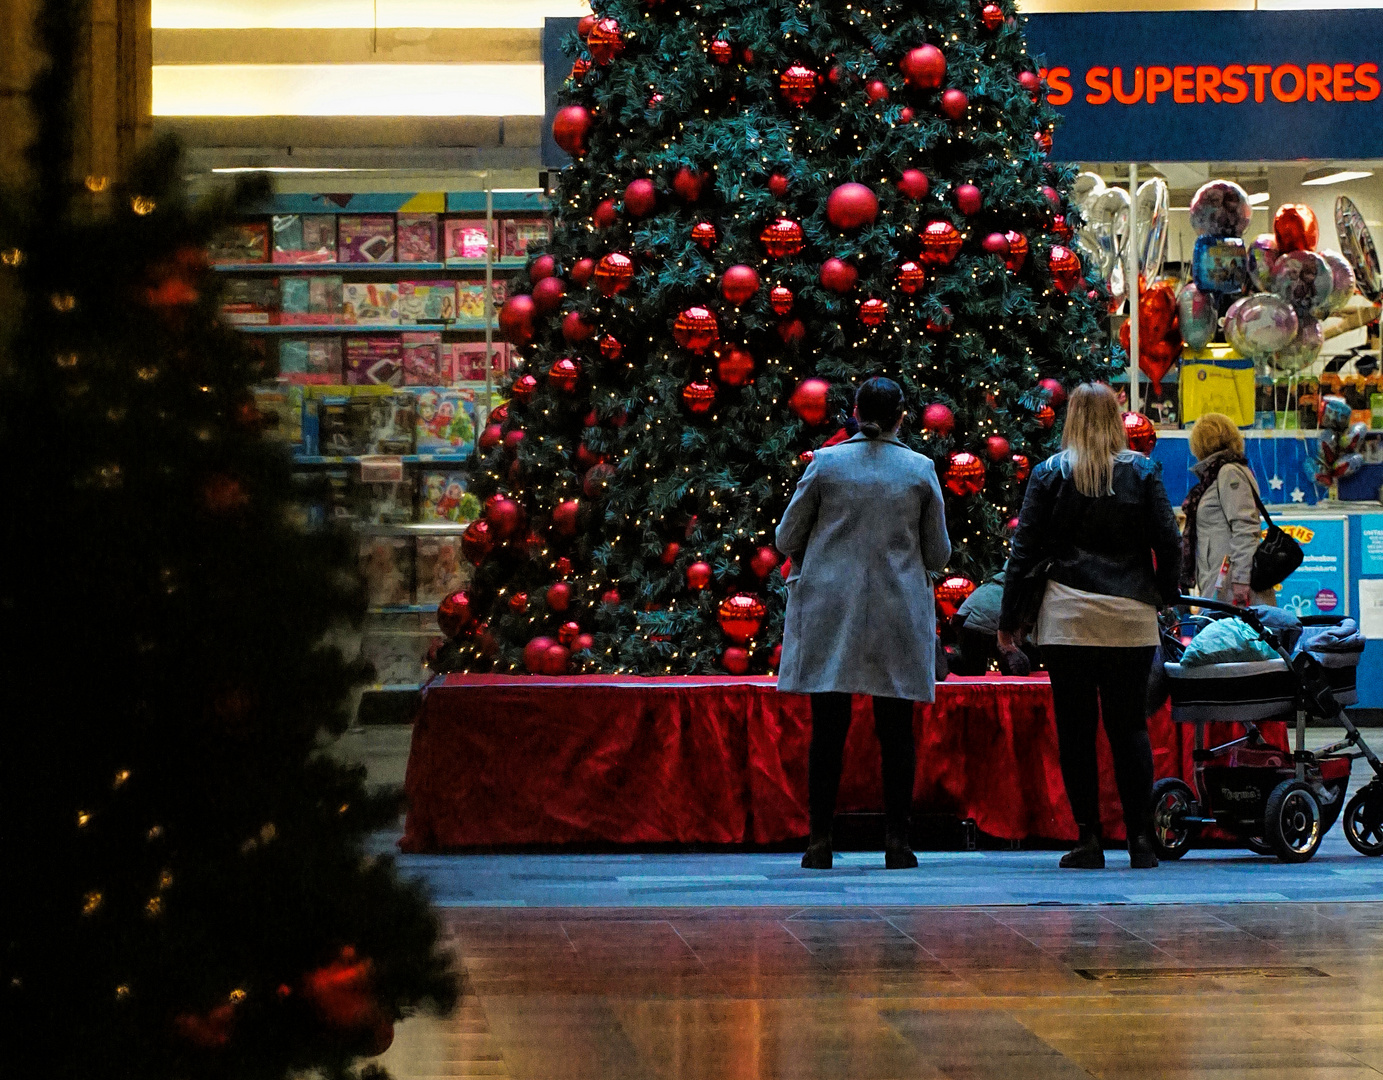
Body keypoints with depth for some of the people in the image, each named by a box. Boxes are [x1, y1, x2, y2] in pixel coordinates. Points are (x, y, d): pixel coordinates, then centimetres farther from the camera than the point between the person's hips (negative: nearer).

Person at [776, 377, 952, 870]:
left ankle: (820, 841, -1)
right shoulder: (921, 470, 1)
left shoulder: (825, 463, -1)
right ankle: (896, 842, 2)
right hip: (898, 615, 0)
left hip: (829, 611, 0)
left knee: (828, 728, 1)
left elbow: (787, 539, 3)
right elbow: (938, 555, 6)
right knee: (895, 730, 4)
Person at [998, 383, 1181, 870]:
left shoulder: (1050, 474, 1)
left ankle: (1089, 839, 0)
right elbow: (1169, 543, 3)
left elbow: (1024, 549, 1)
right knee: (1130, 726, 6)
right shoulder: (1141, 472, 3)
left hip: (1068, 617, -1)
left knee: (1075, 727, 3)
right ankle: (1139, 839, 2)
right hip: (1131, 618, 1)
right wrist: (1164, 595, 18)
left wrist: (1009, 616, 6)